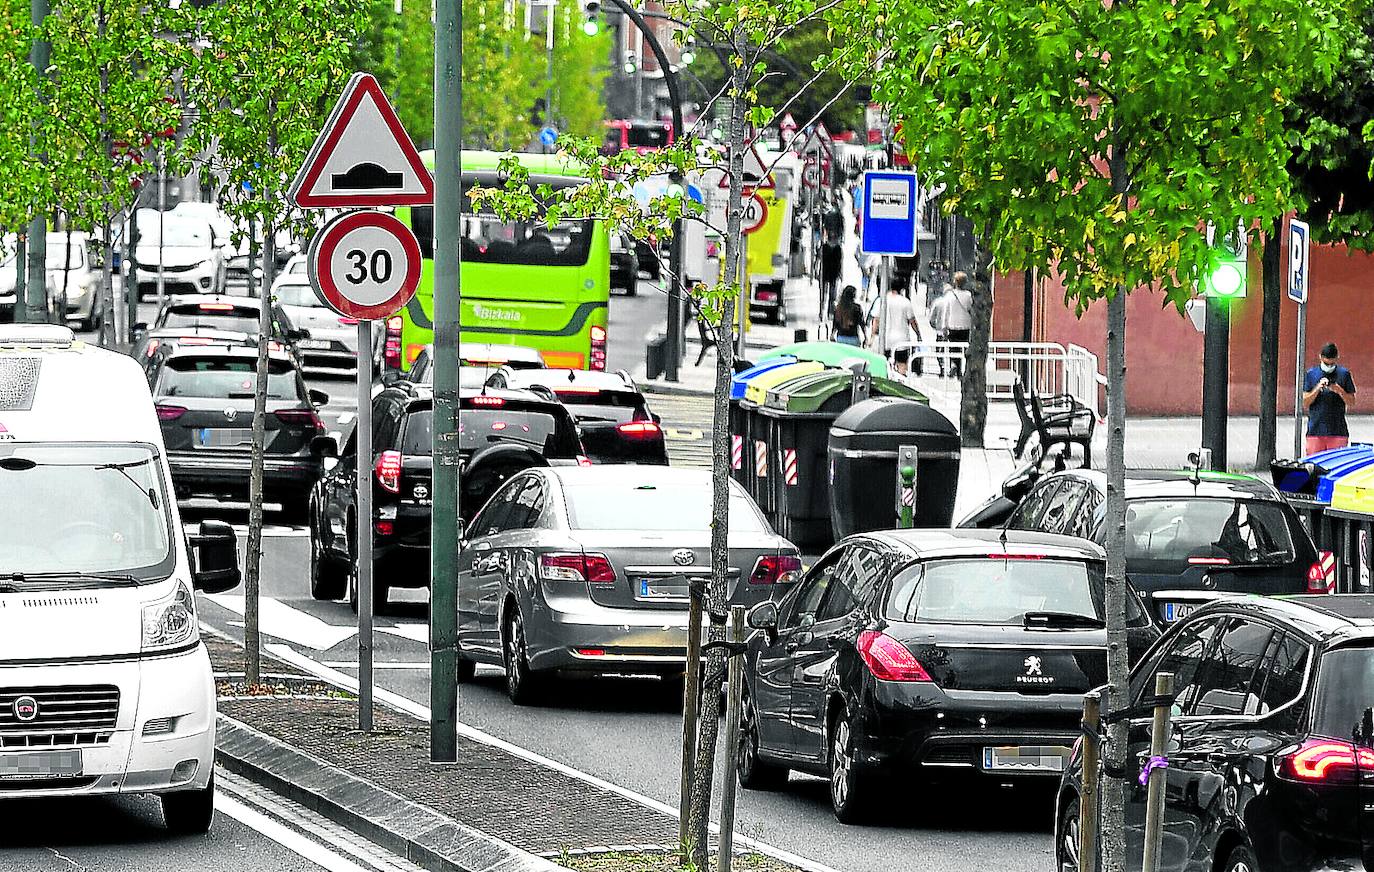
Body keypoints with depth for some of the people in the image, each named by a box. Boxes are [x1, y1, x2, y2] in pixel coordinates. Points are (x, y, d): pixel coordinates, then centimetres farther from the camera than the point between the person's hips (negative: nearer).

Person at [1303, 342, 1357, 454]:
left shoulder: (1344, 374, 6)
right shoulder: (1311, 374, 7)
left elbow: (1351, 401, 7)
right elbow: (1305, 402, 3)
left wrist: (1340, 391, -12)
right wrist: (1318, 388, -12)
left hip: (1338, 431, -1)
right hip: (1315, 429, 1)